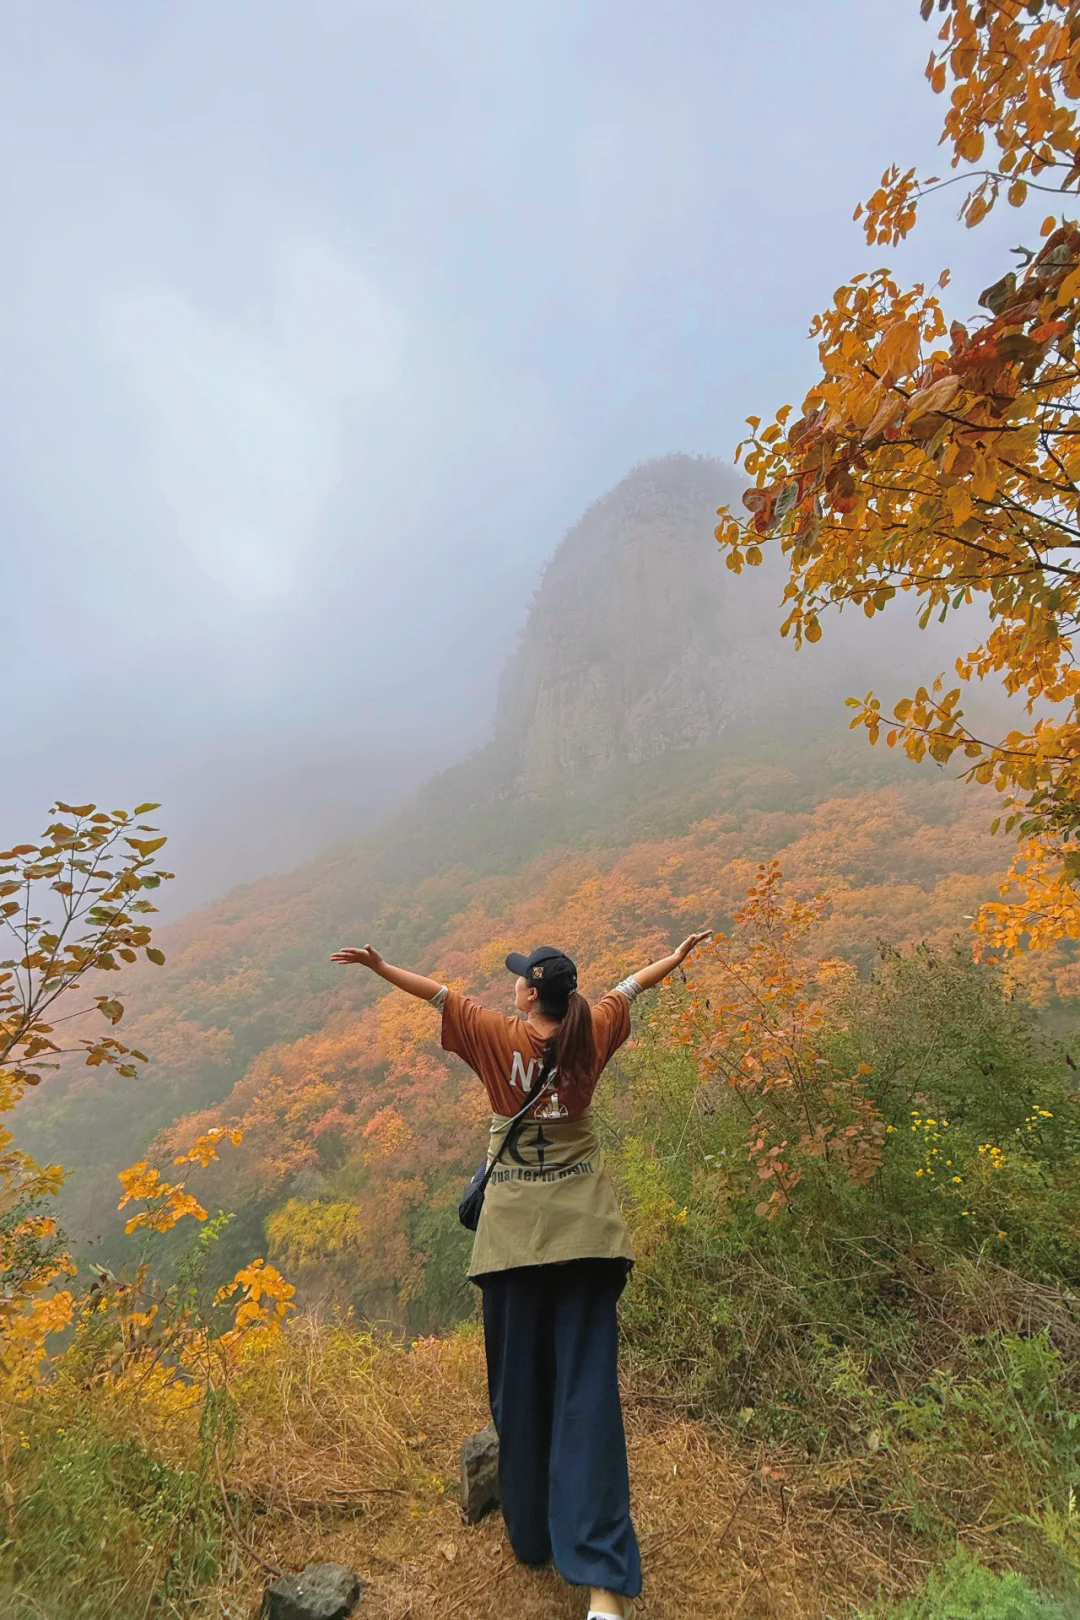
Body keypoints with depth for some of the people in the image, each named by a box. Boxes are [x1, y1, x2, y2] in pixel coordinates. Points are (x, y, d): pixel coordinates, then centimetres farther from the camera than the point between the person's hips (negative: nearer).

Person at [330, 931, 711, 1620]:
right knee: (586, 1388, 4)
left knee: (521, 1385, 14)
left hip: (516, 1231, -1)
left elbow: (440, 992, -1)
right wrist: (680, 954, 28)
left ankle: (532, 1537, 32)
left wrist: (380, 966, 8)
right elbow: (632, 986, 14)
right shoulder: (590, 1034, -1)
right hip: (583, 1228, 2)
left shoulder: (500, 1037, -8)